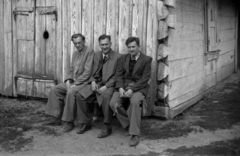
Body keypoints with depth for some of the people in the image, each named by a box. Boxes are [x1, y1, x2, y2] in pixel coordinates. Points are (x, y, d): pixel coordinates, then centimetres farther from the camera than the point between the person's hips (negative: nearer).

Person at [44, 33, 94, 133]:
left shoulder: (89, 52, -9)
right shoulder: (75, 53, 18)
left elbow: (88, 71, -17)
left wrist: (76, 83, -19)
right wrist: (68, 80, -1)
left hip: (83, 82, -8)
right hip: (73, 82, 9)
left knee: (70, 92, -33)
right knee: (54, 90, -4)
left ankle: (69, 122, -22)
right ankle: (56, 119, -2)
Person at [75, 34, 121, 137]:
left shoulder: (117, 57, -5)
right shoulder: (97, 55, 14)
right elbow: (94, 72, 17)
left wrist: (106, 86, -19)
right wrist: (93, 81, -5)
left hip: (109, 85, -6)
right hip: (96, 83, 6)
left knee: (106, 96, -38)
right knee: (79, 95, -16)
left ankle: (107, 128, -23)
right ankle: (86, 123, -1)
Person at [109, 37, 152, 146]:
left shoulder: (146, 60, 0)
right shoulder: (123, 58, 14)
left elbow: (145, 79, -8)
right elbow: (119, 74, 8)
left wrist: (132, 89, -19)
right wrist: (120, 88, -11)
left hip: (139, 87, -4)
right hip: (124, 85, 4)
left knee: (134, 102, -36)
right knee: (113, 103, -23)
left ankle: (135, 134, -27)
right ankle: (129, 126, -4)